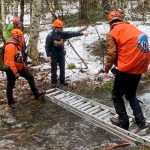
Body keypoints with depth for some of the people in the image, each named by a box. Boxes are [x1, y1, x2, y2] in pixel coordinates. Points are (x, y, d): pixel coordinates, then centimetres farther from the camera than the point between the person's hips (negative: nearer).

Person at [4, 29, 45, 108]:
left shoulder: (17, 44, 8)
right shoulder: (11, 46, -26)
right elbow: (10, 61, -28)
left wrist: (24, 65, 21)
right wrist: (15, 72, -29)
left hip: (19, 67, 10)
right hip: (11, 69, -10)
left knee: (30, 77, 13)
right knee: (11, 85, 5)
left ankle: (36, 93, 22)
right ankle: (11, 102, 20)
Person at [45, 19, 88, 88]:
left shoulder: (63, 34, -1)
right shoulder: (50, 36, -14)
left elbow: (72, 34, -3)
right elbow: (47, 46, -12)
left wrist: (82, 33, -6)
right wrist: (48, 55, -17)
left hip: (61, 54, 5)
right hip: (54, 55, -5)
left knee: (62, 68, 12)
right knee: (54, 69, 2)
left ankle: (62, 80, 27)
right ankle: (54, 82, 11)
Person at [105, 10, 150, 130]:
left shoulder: (113, 33, -4)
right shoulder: (133, 28, 13)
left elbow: (111, 54, -8)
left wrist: (107, 69, 7)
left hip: (126, 69, -6)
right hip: (139, 68, 6)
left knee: (117, 96, 14)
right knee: (131, 95, 24)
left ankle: (123, 122, 16)